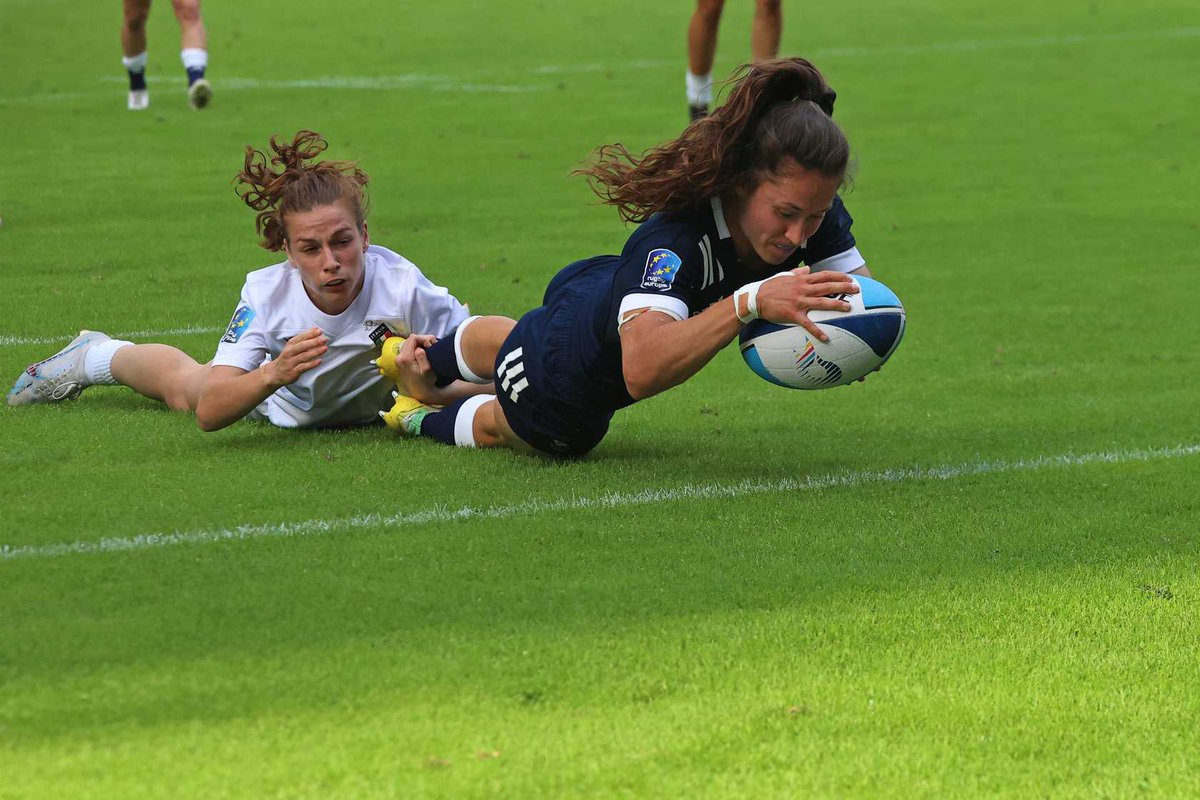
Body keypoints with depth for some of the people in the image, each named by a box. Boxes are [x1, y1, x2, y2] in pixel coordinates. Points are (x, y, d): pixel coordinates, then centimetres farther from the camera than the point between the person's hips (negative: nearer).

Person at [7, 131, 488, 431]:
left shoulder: (403, 288, -44)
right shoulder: (267, 292, -38)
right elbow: (210, 413, -40)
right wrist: (274, 374, -59)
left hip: (372, 408, -1)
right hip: (283, 407, 1)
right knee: (181, 383, 27)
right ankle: (98, 356, 59)